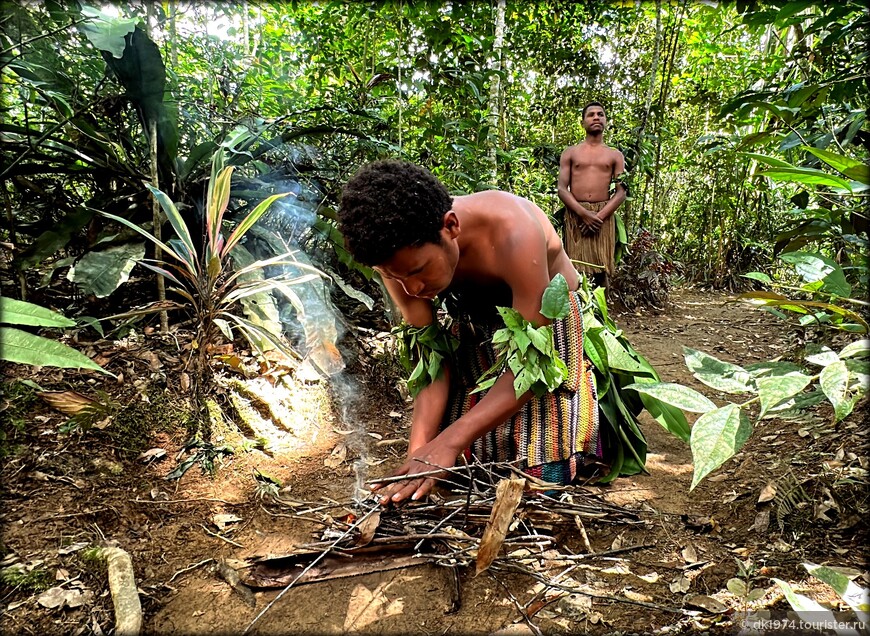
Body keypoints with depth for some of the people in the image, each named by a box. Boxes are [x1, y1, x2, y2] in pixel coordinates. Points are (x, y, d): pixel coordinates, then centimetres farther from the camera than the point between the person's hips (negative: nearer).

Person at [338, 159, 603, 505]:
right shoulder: (400, 255, -21)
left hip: (549, 320, -3)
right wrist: (418, 451, -28)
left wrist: (449, 443, -40)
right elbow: (434, 357, -17)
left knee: (548, 471, -12)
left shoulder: (513, 234, -37)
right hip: (474, 329, 4)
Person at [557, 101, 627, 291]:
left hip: (604, 215, 1)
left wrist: (599, 216, -12)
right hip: (575, 214, -1)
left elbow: (621, 192, 4)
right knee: (574, 268, -5)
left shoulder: (615, 155, 13)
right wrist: (584, 214, -13)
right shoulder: (570, 153, 11)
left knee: (601, 268, 0)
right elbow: (562, 189, 1)